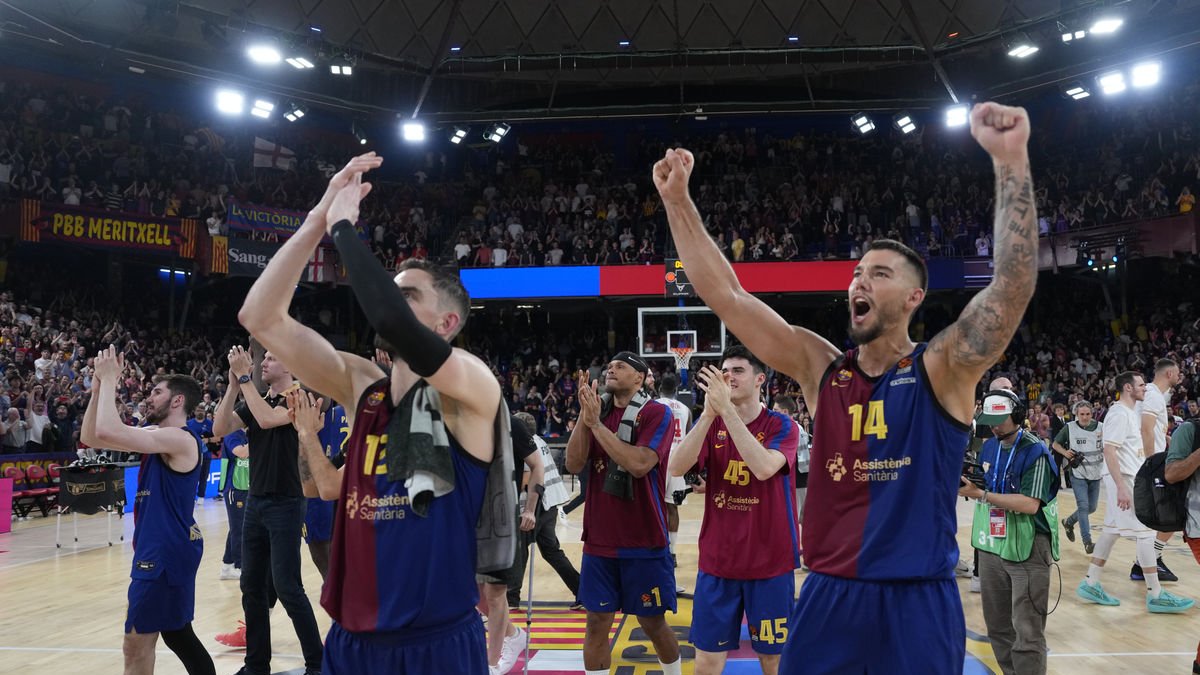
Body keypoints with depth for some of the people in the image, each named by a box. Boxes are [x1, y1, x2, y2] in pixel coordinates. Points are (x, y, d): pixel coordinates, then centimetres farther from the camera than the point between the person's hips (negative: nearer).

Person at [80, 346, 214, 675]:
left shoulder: (180, 439, -18)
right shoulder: (156, 434, 12)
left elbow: (108, 432, -29)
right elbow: (91, 437, 10)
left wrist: (110, 379, -18)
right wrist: (98, 386, 0)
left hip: (168, 551, -10)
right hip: (161, 548, 10)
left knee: (137, 644, -4)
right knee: (176, 633, 18)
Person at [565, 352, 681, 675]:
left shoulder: (657, 413, -9)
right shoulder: (597, 411, 6)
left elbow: (639, 464, -24)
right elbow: (574, 465, -3)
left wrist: (596, 423, -22)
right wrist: (584, 416, -14)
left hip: (644, 542, -4)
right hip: (599, 540, 4)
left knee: (653, 622, 10)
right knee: (597, 623, 7)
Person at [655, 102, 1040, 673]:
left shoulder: (942, 370, -5)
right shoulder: (819, 367, 2)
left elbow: (1014, 284, -20)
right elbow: (723, 293, 0)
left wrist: (1010, 160, -28)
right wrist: (677, 200, -5)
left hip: (918, 601, -2)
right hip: (827, 596, 3)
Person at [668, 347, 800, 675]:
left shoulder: (782, 426, -6)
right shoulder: (711, 423, 3)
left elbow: (764, 468, -27)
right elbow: (677, 468, -14)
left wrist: (726, 408, -29)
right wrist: (709, 412, -23)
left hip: (770, 562, -2)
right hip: (717, 561, 2)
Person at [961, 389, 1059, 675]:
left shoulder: (1035, 451, -12)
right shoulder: (988, 447, 9)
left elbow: (1031, 504, -22)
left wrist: (981, 495, -23)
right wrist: (967, 483, -6)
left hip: (1028, 549, -7)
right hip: (991, 547, 7)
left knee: (1027, 631, -3)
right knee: (997, 626, 15)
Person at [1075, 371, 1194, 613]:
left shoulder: (1131, 412, 16)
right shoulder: (1119, 414, -16)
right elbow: (1109, 451, -23)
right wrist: (1121, 487, -27)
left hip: (1129, 478, 10)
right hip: (1124, 479, -10)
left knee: (1113, 530, 11)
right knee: (1145, 532, -6)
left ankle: (1090, 584, 15)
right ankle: (1155, 595, 1)